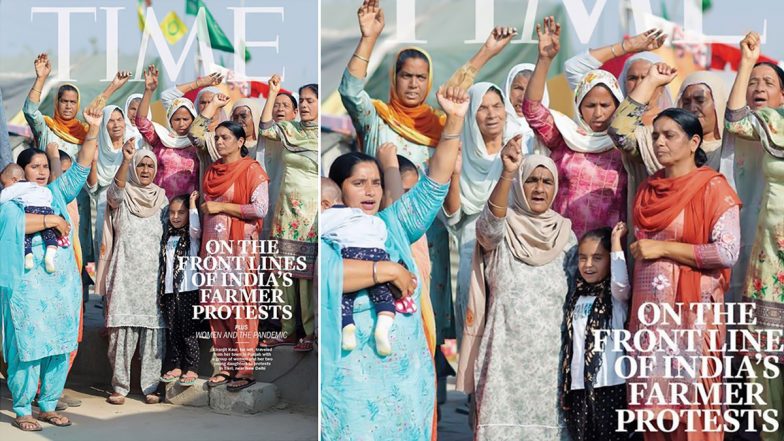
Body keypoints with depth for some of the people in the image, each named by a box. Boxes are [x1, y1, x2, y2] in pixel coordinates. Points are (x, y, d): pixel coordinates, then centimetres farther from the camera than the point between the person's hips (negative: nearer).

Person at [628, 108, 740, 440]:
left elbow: (728, 252, -16)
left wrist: (663, 248, -14)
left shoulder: (713, 186, -7)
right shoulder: (648, 188, 11)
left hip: (691, 307, -5)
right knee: (655, 396, 10)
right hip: (649, 307, 6)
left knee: (690, 398, 1)